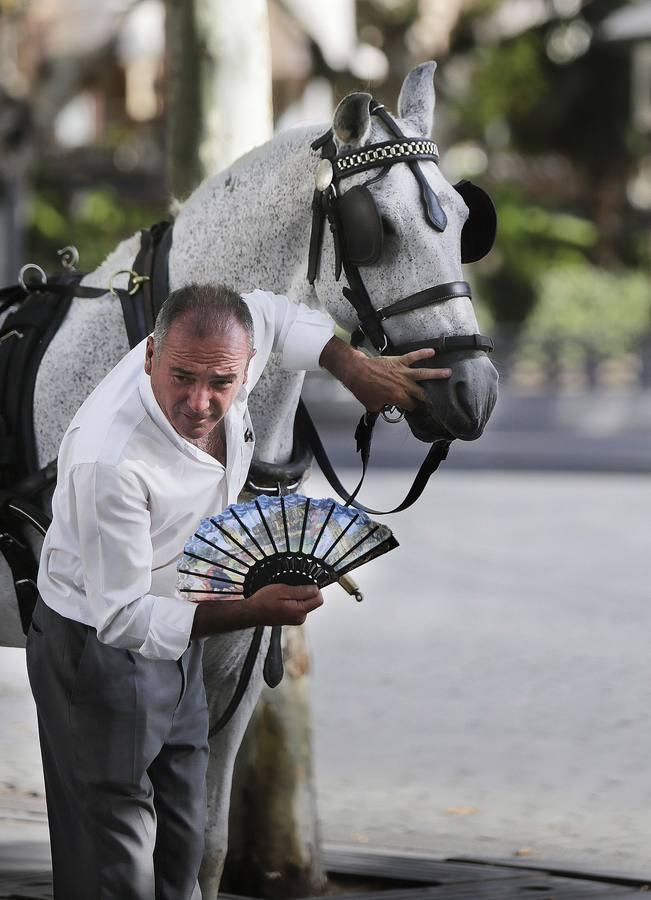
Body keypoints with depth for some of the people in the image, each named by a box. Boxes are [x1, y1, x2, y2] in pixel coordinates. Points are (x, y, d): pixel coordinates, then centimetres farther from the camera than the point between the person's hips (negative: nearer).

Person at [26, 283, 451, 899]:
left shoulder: (229, 355, -16)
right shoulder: (109, 459, -37)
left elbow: (271, 314, 13)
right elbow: (122, 617, -30)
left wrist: (358, 369, 6)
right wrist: (250, 612, -37)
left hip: (174, 634, 8)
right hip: (97, 648, -8)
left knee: (182, 846, 16)